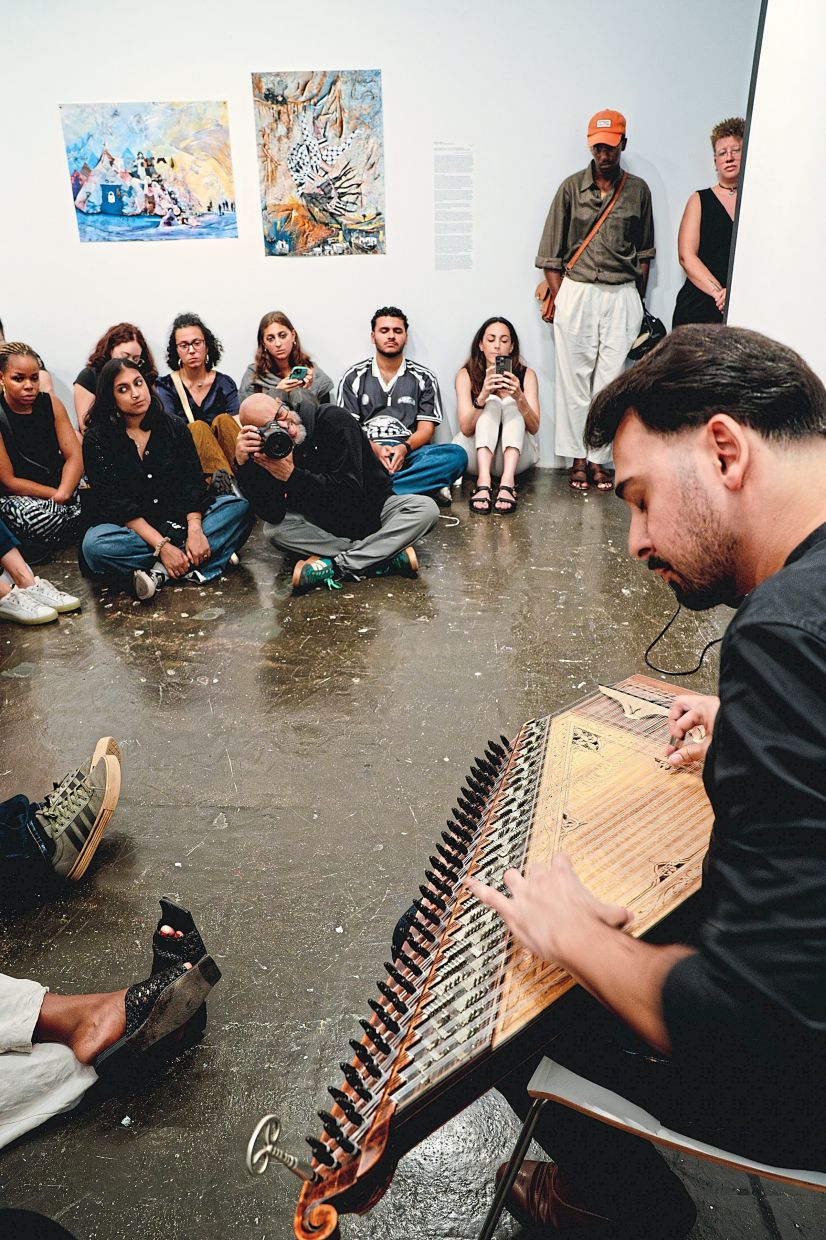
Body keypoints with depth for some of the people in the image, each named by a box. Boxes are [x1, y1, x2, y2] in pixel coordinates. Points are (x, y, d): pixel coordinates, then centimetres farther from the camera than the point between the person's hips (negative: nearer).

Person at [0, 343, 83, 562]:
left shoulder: (50, 403, 0)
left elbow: (74, 456, -5)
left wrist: (62, 495, -22)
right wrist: (54, 495, -18)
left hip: (59, 484, 5)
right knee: (40, 518, -36)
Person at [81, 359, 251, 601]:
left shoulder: (174, 427, 5)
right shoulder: (97, 439, -5)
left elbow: (192, 483, -4)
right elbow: (115, 502, -13)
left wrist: (194, 529, -24)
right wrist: (161, 545, -25)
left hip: (180, 520, 3)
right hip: (131, 529, -3)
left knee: (239, 507, -18)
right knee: (95, 545, -35)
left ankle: (161, 572, -28)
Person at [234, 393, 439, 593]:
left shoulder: (333, 420, -20)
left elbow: (350, 493, -27)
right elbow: (272, 515, -23)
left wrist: (292, 475, -33)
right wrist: (244, 465, -33)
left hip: (373, 510, -1)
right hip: (326, 525, 2)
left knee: (426, 508, -27)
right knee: (273, 529, -26)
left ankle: (336, 567, -33)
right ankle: (391, 558, -28)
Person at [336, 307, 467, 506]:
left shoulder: (423, 378, 16)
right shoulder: (353, 377, 15)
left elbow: (425, 429, 8)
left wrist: (404, 448, -15)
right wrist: (374, 448, -16)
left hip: (407, 453, 1)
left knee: (457, 455, -29)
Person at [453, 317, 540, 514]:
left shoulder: (526, 374, -2)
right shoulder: (466, 375, -5)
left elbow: (534, 428, -13)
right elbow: (466, 429, -17)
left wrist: (519, 398, -32)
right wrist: (482, 396, -35)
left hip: (515, 455, 1)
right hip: (477, 454, -1)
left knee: (510, 403, -21)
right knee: (492, 402, -22)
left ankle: (507, 482, -43)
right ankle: (483, 481, -45)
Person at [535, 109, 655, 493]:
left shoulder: (638, 190, 9)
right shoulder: (572, 187, 4)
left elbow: (644, 254, 13)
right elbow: (551, 253, 3)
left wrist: (638, 302, 9)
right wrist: (560, 300, -3)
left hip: (622, 295, 1)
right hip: (576, 292, -1)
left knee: (610, 381, 0)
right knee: (574, 380, 0)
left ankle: (598, 459, 7)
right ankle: (578, 458, 9)